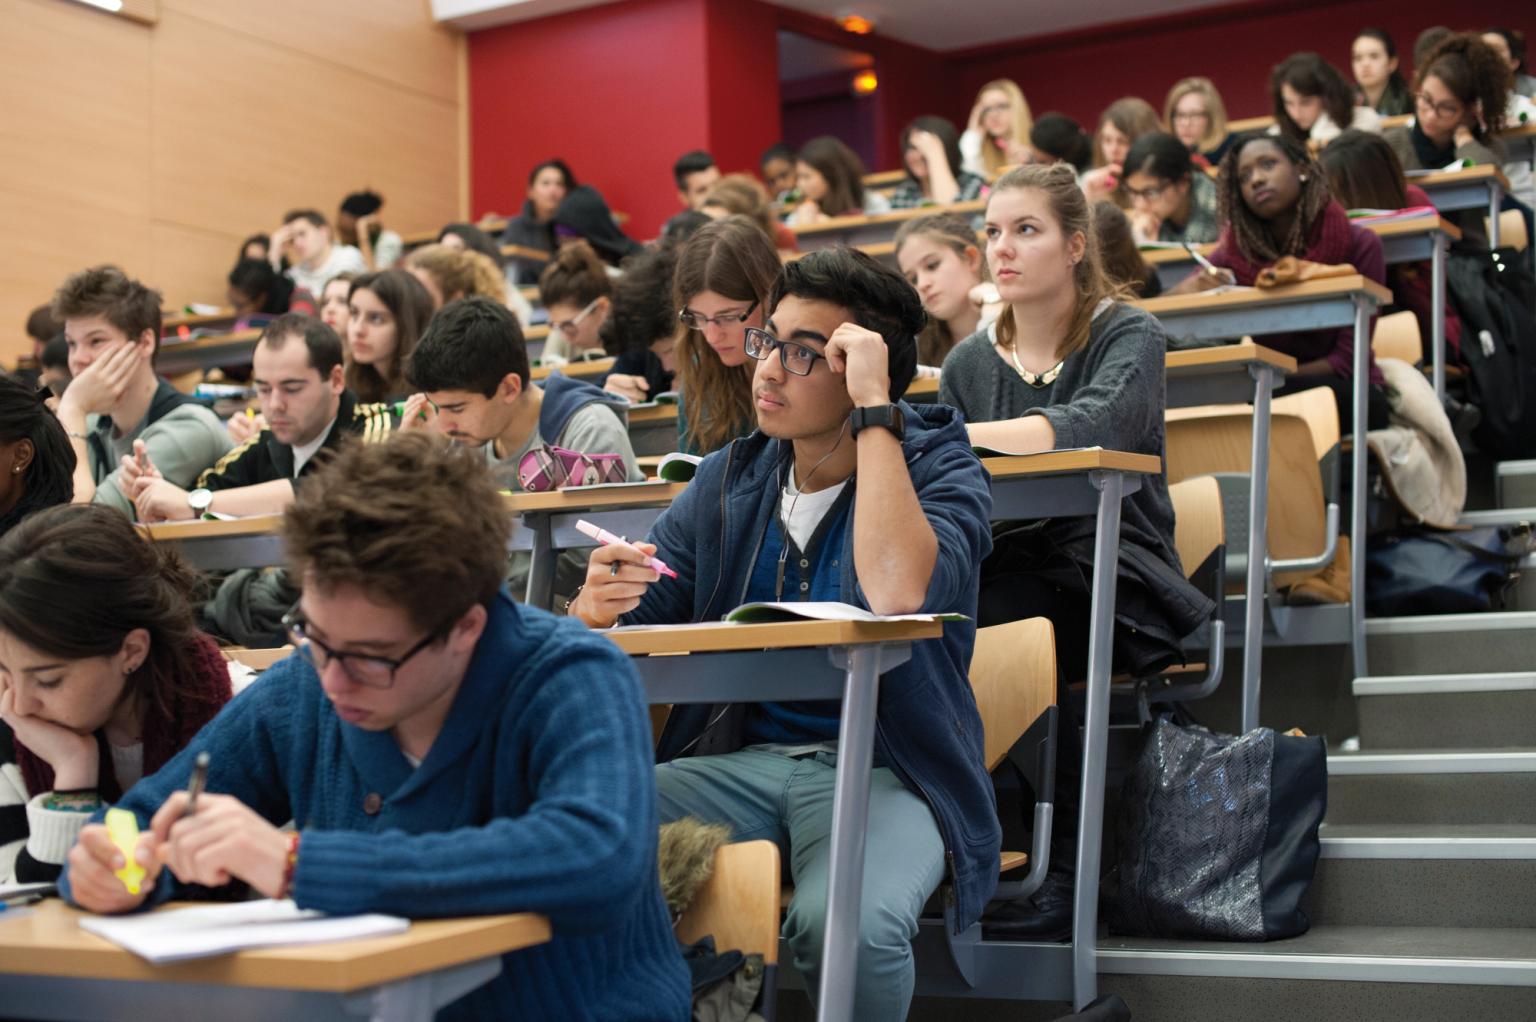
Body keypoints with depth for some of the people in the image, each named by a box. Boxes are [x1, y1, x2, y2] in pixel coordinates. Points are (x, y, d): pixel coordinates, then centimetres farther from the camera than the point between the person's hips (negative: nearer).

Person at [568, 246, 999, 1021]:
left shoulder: (939, 466, -3)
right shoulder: (728, 479, 11)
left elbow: (896, 598, -25)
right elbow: (638, 619, 8)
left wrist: (874, 413, -20)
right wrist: (597, 605, -16)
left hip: (885, 772, -4)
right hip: (744, 760, 4)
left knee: (845, 922, -35)